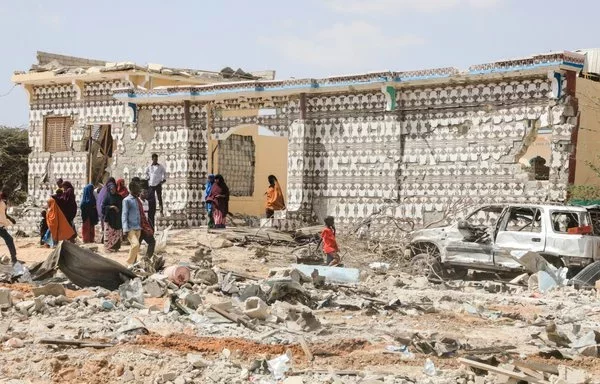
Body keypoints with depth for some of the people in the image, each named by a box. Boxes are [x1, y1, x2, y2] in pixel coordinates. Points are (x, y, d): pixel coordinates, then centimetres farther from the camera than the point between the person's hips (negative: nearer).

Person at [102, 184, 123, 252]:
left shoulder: (119, 197, 8)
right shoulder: (107, 197, -4)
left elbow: (121, 206, 15)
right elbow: (103, 207, -9)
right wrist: (111, 207, -19)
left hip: (117, 218, 4)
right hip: (109, 218, -4)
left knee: (117, 233, 5)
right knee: (110, 233, -4)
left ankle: (116, 247, 11)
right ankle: (109, 247, 1)